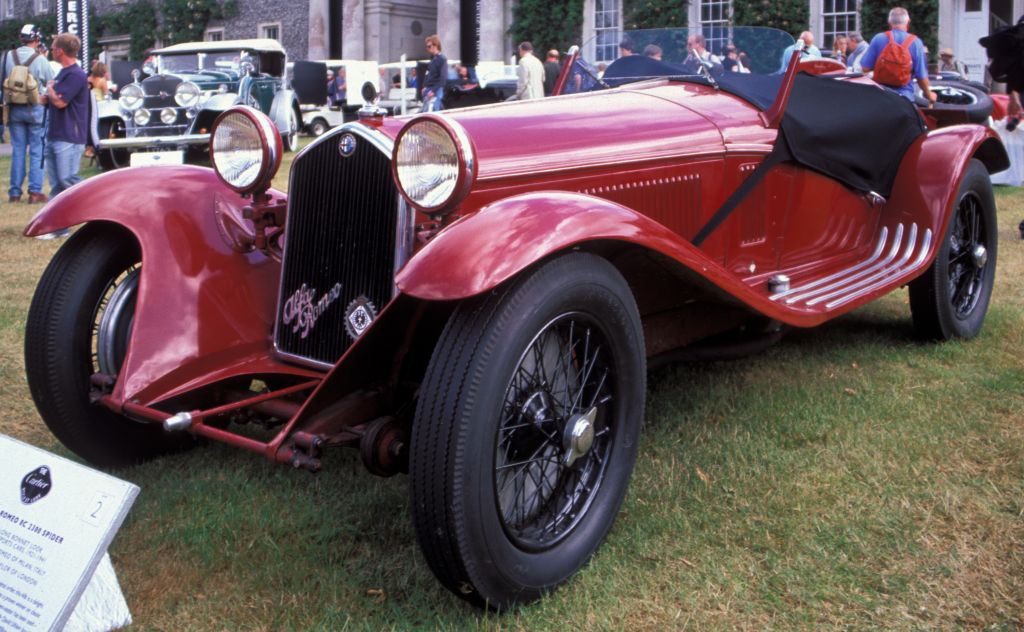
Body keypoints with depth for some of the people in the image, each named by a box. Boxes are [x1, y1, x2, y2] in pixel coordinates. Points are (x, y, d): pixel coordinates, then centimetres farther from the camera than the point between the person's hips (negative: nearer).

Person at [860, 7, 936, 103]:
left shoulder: (878, 39, -3)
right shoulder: (915, 43, -3)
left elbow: (865, 68, -2)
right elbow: (921, 76, -2)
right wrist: (929, 95, 15)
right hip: (904, 96, -1)